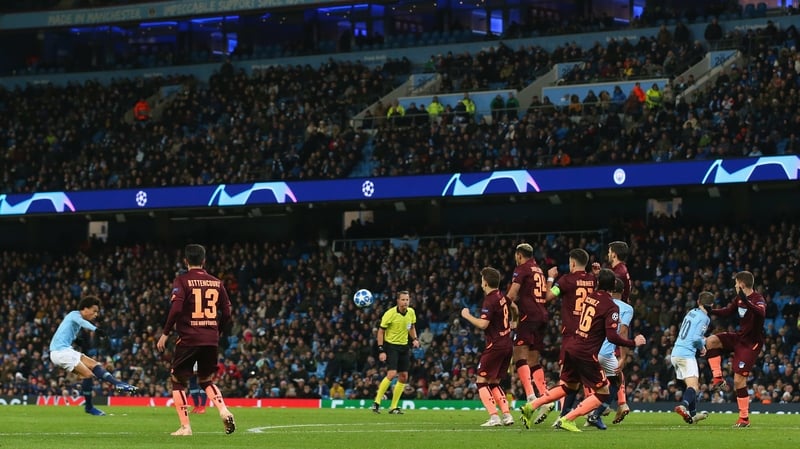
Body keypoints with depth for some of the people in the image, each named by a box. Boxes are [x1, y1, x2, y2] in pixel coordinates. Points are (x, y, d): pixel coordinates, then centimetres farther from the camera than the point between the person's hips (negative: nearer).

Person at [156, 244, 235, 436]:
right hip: (211, 340, 4)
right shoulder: (216, 283, 9)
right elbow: (227, 314, 9)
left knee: (178, 381, 10)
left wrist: (165, 334, -8)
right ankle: (224, 411, -3)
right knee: (206, 380, 22)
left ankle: (185, 426, 2)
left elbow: (176, 309, -16)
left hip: (188, 339, -4)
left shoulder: (182, 280, -4)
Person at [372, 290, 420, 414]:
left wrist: (415, 339, 0)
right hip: (391, 345, -6)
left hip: (404, 346, 6)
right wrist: (381, 350, -16)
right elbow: (381, 331, -10)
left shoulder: (411, 312, 1)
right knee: (392, 374, -21)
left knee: (404, 376, 3)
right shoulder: (390, 314, -16)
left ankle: (393, 407, 11)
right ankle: (376, 402, -10)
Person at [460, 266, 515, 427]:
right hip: (508, 344, 9)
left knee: (481, 381, -3)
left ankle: (494, 417, -13)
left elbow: (483, 324, -24)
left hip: (495, 345, -9)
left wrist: (467, 316, -10)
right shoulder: (503, 297, 10)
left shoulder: (490, 300, -16)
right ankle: (507, 415, 5)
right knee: (494, 382, 16)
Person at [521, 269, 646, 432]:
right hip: (586, 353, -7)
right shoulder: (611, 307, -12)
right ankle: (567, 420, -7)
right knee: (602, 393, 3)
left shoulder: (589, 297, 6)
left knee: (568, 386, 26)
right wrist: (633, 343, -8)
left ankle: (531, 406, 18)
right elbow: (612, 336, -19)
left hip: (571, 347, 7)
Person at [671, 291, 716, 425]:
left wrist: (702, 340, 17)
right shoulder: (704, 318, -8)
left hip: (675, 354, 8)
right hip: (686, 354, -8)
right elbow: (697, 338, -15)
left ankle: (693, 414, 26)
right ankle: (683, 406, -41)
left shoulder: (691, 312, 15)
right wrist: (702, 347, 4)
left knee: (692, 385, 20)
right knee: (693, 386, -16)